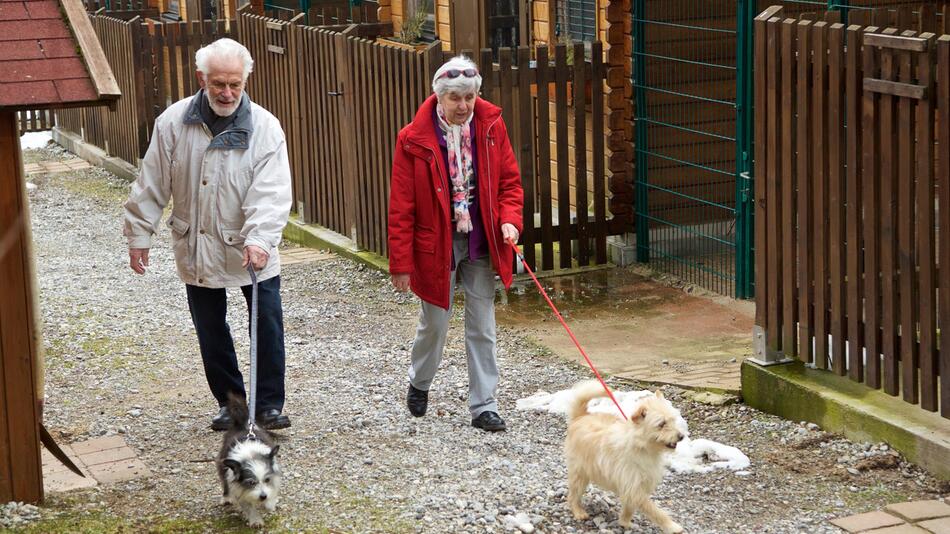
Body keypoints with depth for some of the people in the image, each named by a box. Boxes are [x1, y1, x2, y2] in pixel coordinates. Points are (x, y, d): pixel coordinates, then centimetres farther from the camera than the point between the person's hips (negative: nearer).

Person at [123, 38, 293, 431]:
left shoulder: (264, 127, -12)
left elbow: (272, 193, -20)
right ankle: (229, 402, 28)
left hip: (251, 250, -2)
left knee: (268, 326, -2)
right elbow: (152, 184, 1)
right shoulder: (174, 122, -6)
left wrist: (259, 239, -33)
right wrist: (139, 234, 4)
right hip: (197, 250, 2)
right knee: (210, 332, 13)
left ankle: (269, 405, 13)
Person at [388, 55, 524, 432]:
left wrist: (509, 219, -13)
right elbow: (401, 206, -9)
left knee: (482, 328, 5)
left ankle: (484, 407, 13)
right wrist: (401, 263, -10)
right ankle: (419, 383, 39)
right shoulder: (415, 139, -13)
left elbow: (509, 180, 6)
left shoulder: (491, 126, -4)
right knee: (434, 324, 11)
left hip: (481, 244, 2)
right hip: (436, 245, -2)